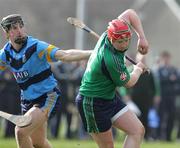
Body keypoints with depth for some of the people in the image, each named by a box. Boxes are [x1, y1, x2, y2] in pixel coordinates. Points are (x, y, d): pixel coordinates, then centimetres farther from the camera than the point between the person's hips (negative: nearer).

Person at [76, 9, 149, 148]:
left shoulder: (108, 35, -10)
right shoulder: (111, 60, -32)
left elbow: (130, 13, 7)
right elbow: (128, 83, -13)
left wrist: (142, 37, -1)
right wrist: (139, 69, 7)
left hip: (110, 97, 9)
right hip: (93, 104, -9)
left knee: (138, 131, 0)